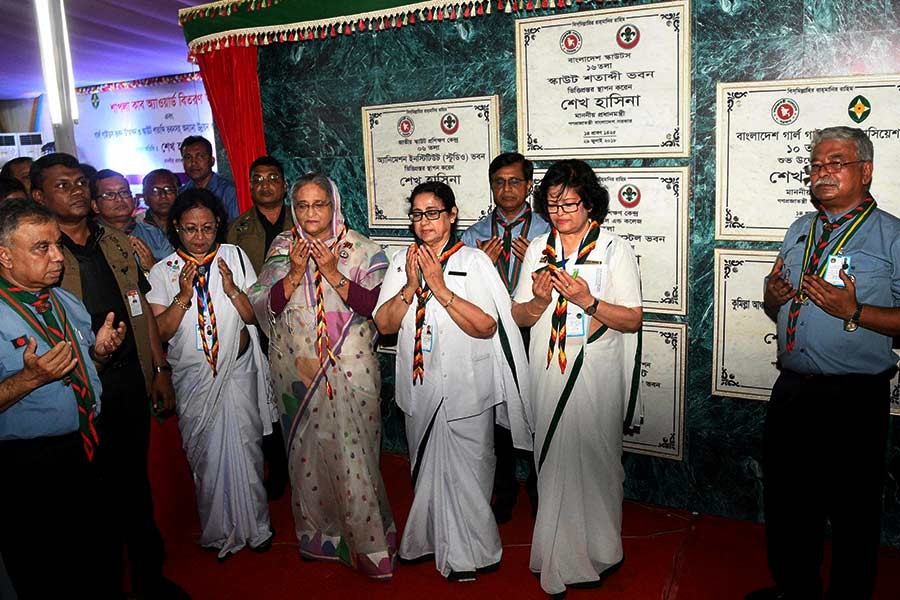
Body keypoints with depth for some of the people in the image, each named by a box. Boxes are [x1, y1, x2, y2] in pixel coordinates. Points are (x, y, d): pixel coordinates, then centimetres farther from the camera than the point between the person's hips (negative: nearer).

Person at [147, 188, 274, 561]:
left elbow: (256, 314, -2)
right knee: (205, 454, 9)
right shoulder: (163, 271, -1)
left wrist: (232, 289, -18)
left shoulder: (234, 257, 0)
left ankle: (255, 524, 23)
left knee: (245, 446, 3)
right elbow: (161, 331, -7)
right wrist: (183, 296, -19)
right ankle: (217, 531, 27)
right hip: (192, 376, 0)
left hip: (238, 369, 0)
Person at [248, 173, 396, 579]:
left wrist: (332, 272, -18)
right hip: (297, 370, 3)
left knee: (351, 453, -3)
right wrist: (295, 273, -14)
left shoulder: (362, 249, -3)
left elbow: (376, 307, -13)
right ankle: (317, 533, 31)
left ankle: (368, 542, 13)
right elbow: (263, 307, -1)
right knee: (306, 450, 12)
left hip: (349, 371, -3)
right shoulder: (282, 247, 5)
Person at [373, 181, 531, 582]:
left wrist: (440, 288, -22)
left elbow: (486, 327, -17)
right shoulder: (403, 262, 4)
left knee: (467, 472, 5)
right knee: (425, 470, 19)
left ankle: (471, 553, 24)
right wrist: (411, 286, -16)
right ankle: (430, 540, 39)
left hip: (466, 388, -4)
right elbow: (385, 324, -2)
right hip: (419, 387, 5)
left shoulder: (474, 261, -9)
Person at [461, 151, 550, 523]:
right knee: (497, 416, 14)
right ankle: (504, 496, 33)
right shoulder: (474, 235, 5)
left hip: (535, 336, -2)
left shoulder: (549, 233, 0)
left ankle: (539, 497, 29)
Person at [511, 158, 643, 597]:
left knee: (594, 460, 4)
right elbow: (520, 317, 7)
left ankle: (596, 552, 25)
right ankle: (556, 554, 26)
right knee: (552, 461, 9)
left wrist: (588, 301, -21)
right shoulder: (538, 249, 8)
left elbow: (632, 320, -6)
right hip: (548, 374, 3)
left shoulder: (615, 249, -3)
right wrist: (539, 300, -14)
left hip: (596, 375, -3)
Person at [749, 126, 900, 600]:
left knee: (853, 512, 10)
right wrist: (774, 296, -2)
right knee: (786, 499, 19)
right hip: (791, 389, 7)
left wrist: (853, 312, -24)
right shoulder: (800, 230, 13)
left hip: (855, 400, -6)